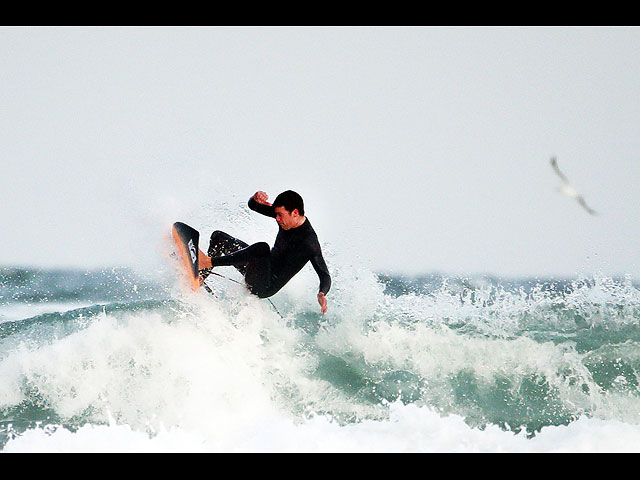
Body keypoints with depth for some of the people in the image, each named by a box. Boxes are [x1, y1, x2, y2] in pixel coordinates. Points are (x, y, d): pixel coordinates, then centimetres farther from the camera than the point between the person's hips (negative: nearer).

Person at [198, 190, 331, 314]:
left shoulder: (309, 241, -26)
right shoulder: (286, 216, -4)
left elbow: (325, 275, -27)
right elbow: (252, 205, 5)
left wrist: (322, 294, -48)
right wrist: (256, 198, -19)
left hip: (266, 287, -9)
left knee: (262, 248, -38)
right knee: (218, 237, 14)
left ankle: (208, 262, -30)